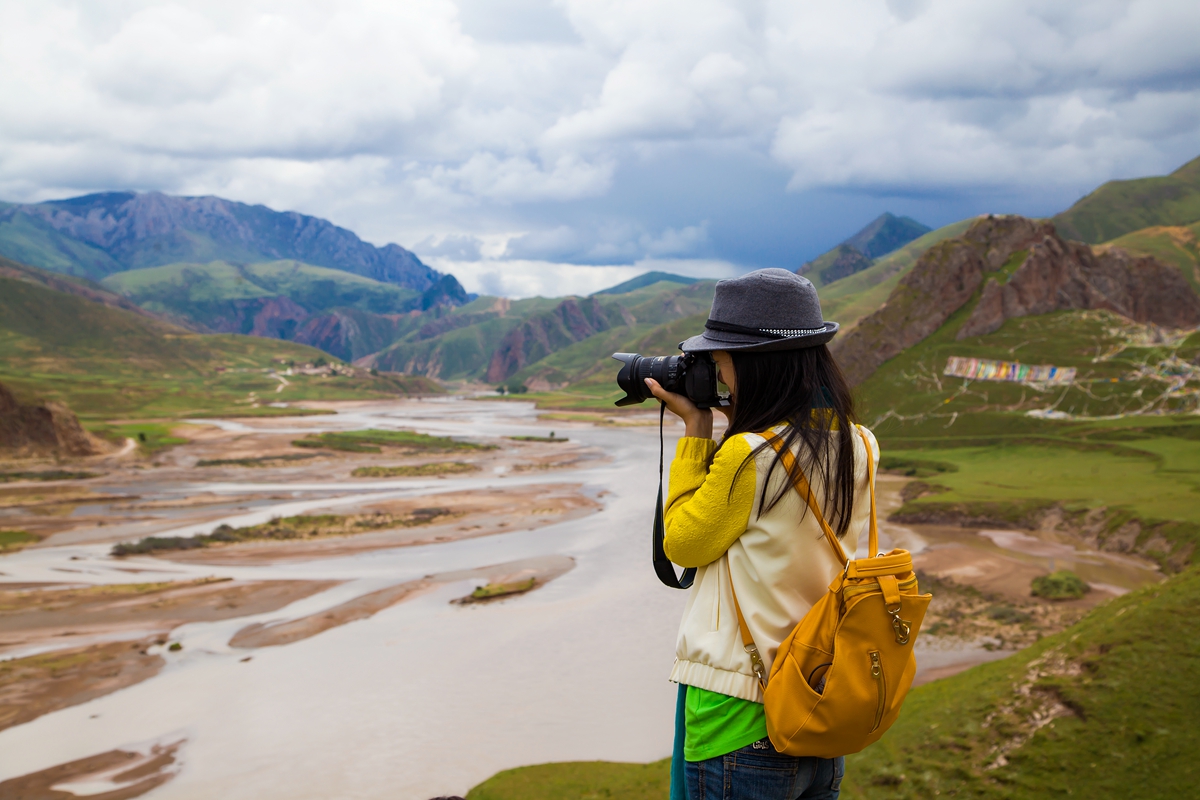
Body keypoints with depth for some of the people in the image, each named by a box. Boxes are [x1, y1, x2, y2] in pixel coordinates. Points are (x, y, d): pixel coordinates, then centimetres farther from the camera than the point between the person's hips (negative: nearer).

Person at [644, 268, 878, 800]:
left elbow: (681, 544, -5)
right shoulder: (858, 447, 1)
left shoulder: (748, 455, -20)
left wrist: (696, 428, -3)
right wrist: (723, 430, 9)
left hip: (741, 720, -7)